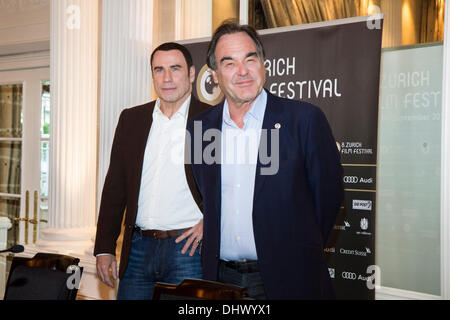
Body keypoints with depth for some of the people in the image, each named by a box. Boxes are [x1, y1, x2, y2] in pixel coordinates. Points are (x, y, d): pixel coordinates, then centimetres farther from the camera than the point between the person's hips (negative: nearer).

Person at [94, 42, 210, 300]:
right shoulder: (131, 119, 10)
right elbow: (114, 188, 11)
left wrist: (209, 220, -9)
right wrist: (105, 248, 8)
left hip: (187, 247, -3)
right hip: (138, 247, 4)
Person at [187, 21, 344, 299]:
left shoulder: (305, 119, -8)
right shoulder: (198, 128, 4)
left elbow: (329, 194, -4)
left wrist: (296, 254, -1)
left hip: (286, 281, -3)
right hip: (220, 279, 3)